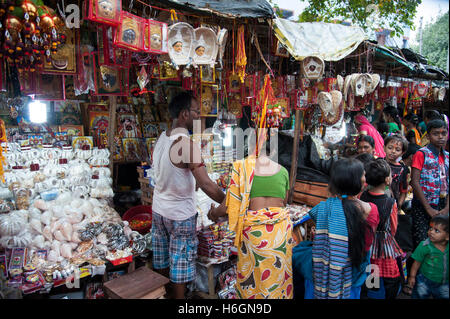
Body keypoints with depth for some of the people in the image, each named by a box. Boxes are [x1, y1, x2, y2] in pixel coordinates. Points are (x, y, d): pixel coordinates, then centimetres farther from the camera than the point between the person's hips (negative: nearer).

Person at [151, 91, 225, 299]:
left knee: (162, 260, 22)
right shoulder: (187, 144, -24)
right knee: (180, 265, 9)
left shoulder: (162, 138, 0)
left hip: (159, 209, 8)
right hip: (180, 214, -7)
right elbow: (206, 185, -27)